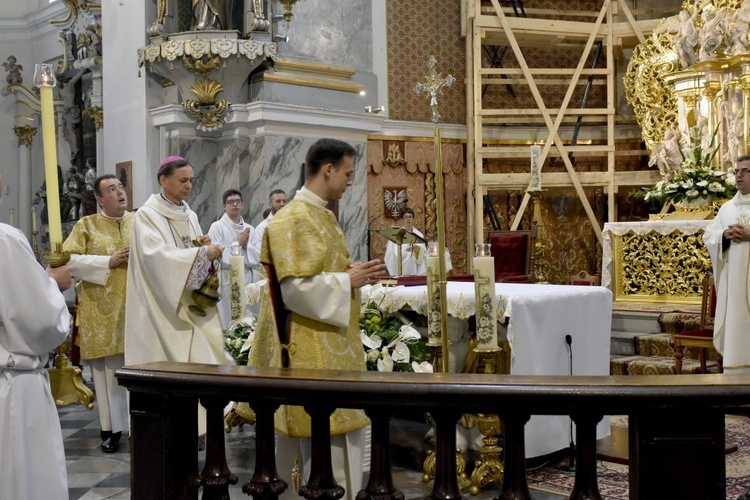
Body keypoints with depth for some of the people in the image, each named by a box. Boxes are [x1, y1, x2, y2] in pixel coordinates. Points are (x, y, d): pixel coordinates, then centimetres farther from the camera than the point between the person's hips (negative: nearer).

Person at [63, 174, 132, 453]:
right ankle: (111, 428, 9)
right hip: (104, 311, -2)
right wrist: (108, 261, -13)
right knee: (109, 371, 0)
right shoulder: (87, 225, 4)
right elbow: (68, 259, -6)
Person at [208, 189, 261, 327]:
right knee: (227, 325, -3)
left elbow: (259, 257, 5)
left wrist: (246, 245, -9)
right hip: (226, 284, -5)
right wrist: (238, 243, -6)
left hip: (248, 283, 5)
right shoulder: (217, 227, -2)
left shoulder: (250, 229, 11)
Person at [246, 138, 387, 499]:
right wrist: (347, 280, -15)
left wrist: (352, 273, 7)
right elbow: (297, 288, -24)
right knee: (327, 439, -4)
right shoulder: (295, 220, -17)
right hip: (313, 351, -10)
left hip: (329, 346, 10)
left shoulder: (320, 214, 14)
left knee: (343, 434, 14)